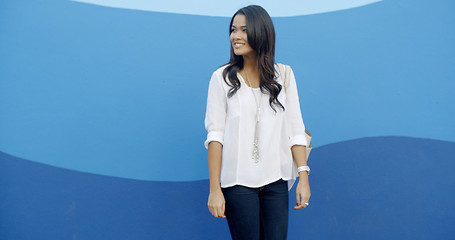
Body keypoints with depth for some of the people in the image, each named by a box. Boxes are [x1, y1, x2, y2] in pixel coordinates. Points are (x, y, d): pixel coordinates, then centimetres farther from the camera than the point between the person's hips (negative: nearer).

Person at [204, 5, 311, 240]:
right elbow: (215, 135, -3)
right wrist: (214, 189, -8)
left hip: (275, 183, 2)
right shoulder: (222, 77, 0)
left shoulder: (283, 76, 7)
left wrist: (303, 177, -1)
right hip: (238, 183, -2)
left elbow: (296, 131, 6)